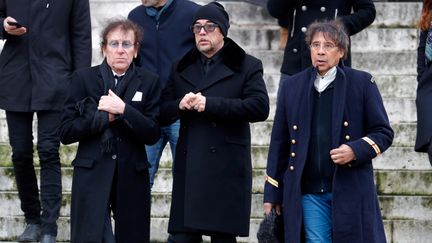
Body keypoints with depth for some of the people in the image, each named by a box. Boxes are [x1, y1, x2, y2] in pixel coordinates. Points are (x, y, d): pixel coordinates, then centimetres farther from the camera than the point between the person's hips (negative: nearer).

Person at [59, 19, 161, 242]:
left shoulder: (148, 82, 6)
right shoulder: (84, 78, 4)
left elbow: (152, 135, -2)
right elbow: (66, 133, -1)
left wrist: (123, 110, -15)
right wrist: (105, 116, -11)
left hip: (132, 176, 2)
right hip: (92, 175, -1)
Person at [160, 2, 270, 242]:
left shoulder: (247, 66, 5)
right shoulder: (181, 67, 19)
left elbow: (260, 107, -11)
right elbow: (162, 113, 16)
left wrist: (209, 104, -14)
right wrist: (179, 105, -8)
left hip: (227, 167, -3)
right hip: (189, 167, 4)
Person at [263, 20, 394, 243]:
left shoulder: (362, 83, 2)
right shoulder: (292, 86, 10)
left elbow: (383, 133, 4)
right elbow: (279, 142, 12)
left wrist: (356, 151, -16)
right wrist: (272, 194, 9)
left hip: (351, 191, -2)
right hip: (309, 193, 2)